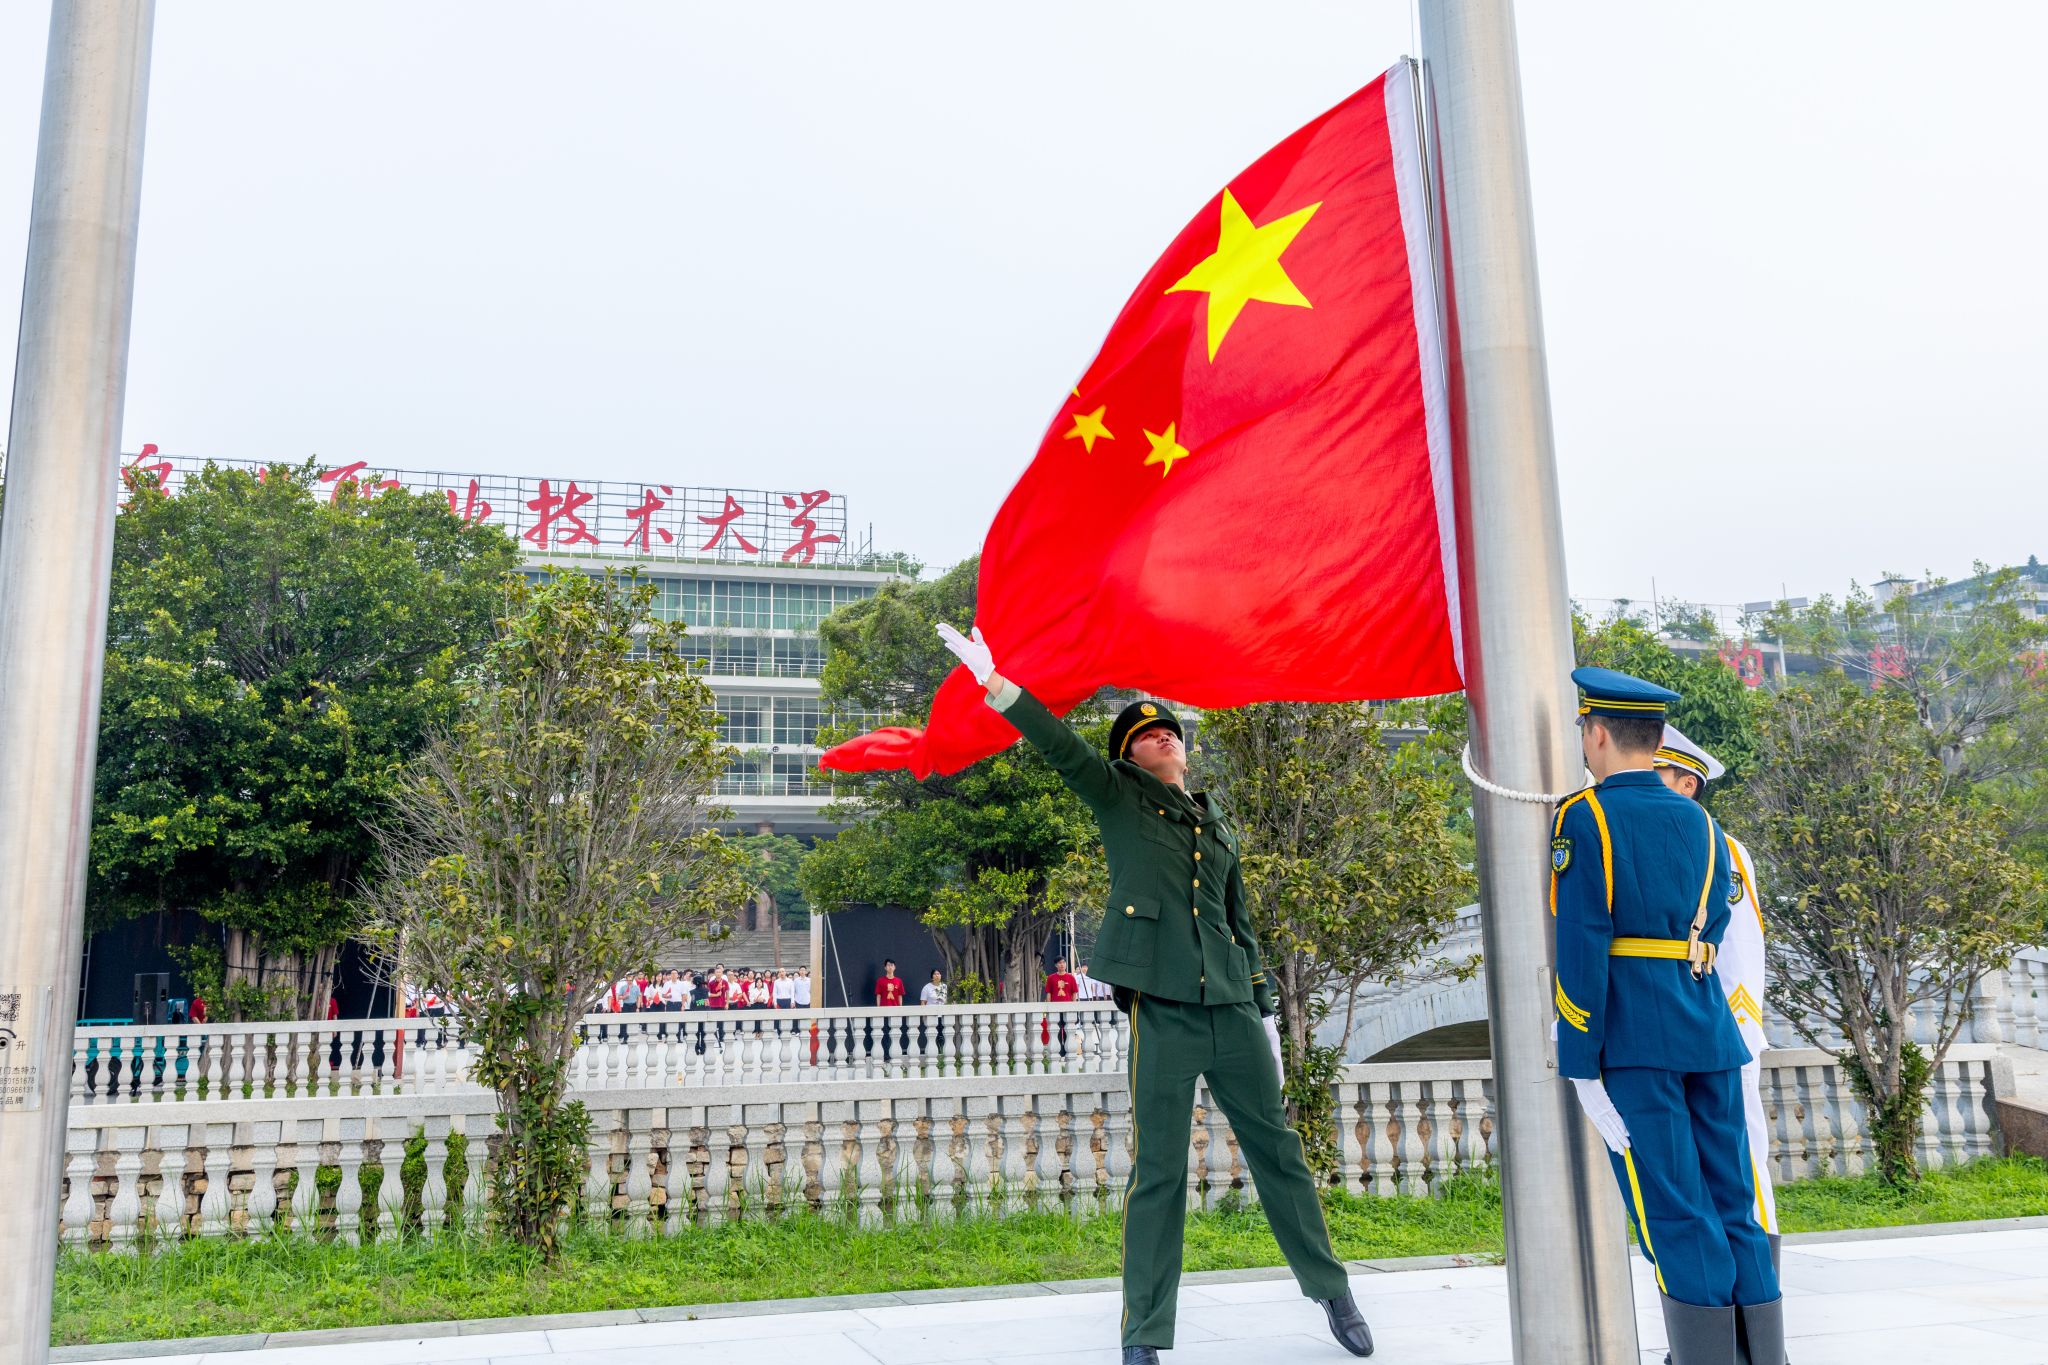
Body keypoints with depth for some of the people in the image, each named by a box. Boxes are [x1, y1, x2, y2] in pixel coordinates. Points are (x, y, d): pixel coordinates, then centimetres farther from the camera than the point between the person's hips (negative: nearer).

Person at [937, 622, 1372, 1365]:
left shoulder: (1217, 823, 18)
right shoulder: (1119, 799, 7)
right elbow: (1062, 747, -7)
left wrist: (1264, 1010, 17)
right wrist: (994, 681, -18)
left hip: (1233, 1007, 4)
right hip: (1163, 1009, -4)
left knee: (1278, 1149, 11)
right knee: (1158, 1170, -3)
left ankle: (1332, 1292, 29)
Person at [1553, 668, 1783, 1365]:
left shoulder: (1583, 817, -7)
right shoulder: (1703, 824, 11)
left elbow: (1580, 947, -12)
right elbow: (1710, 934, 14)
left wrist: (1581, 1065, -11)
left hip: (1632, 1042, -6)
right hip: (1710, 1032, 6)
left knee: (1678, 1221, -1)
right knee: (1733, 1209, 12)